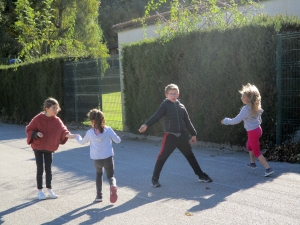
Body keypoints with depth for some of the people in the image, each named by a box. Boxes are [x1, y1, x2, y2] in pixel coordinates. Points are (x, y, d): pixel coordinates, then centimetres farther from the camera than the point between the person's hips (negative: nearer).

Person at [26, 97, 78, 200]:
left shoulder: (57, 120, -7)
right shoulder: (38, 119, -15)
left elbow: (62, 130, -22)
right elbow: (29, 130, -7)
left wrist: (69, 135, -41)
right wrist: (36, 134, -26)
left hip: (49, 148, 3)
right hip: (38, 147, -3)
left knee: (48, 169, 9)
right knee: (40, 169, 1)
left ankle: (49, 190, 20)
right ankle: (40, 191, 13)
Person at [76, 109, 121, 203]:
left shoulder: (90, 132, -1)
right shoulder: (108, 130, -5)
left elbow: (82, 142, 18)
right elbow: (118, 140, 0)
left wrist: (78, 137, 39)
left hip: (97, 159, 1)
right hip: (108, 158, -1)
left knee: (99, 174, 28)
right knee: (110, 176, 12)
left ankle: (99, 195, 25)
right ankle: (113, 186, -23)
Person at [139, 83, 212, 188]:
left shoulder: (181, 106, 9)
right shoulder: (165, 105, -5)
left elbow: (187, 121, 16)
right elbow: (156, 116, -19)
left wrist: (193, 134, 19)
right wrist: (146, 124, -35)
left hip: (182, 135, 5)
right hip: (170, 136, -5)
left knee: (190, 155, 17)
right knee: (162, 157, -5)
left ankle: (201, 175, 29)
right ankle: (155, 179, 9)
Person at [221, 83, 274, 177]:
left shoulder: (246, 109, -21)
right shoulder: (255, 107, 3)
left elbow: (236, 120, -18)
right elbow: (259, 119, 15)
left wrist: (225, 121, -5)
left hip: (252, 132, -9)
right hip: (258, 129, 9)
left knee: (257, 152, -1)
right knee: (249, 145, 30)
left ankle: (268, 169, -7)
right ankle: (252, 163, 44)